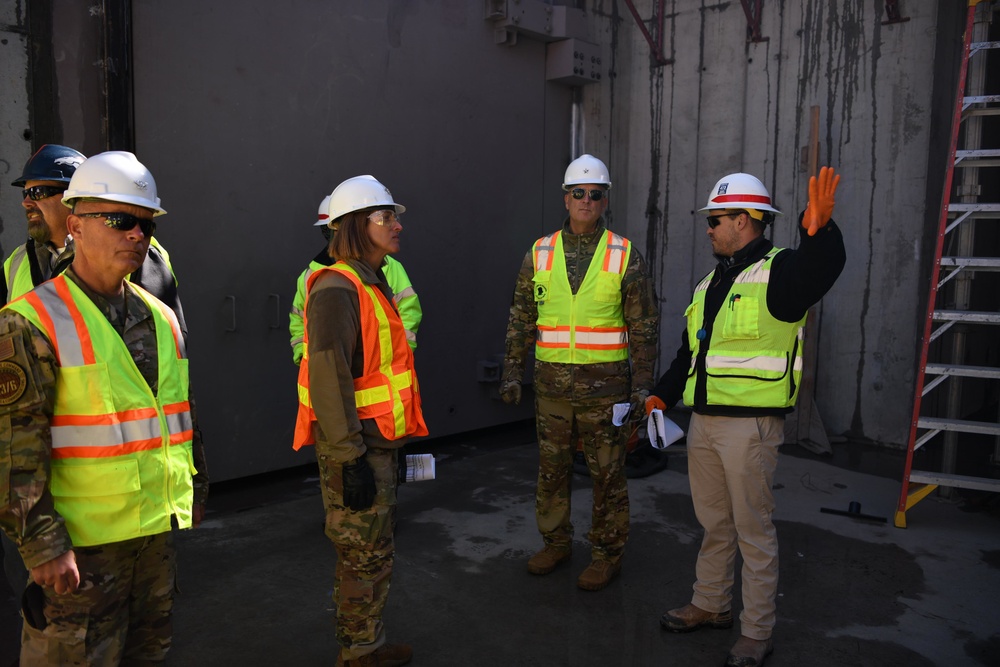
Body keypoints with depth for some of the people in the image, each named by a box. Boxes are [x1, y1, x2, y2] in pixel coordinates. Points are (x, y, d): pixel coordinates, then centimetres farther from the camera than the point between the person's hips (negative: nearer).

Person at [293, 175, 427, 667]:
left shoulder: (372, 284, 14)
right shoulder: (337, 289, -19)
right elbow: (328, 380, -24)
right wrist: (350, 459, -24)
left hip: (376, 441, 10)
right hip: (355, 446, -10)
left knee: (371, 549, 20)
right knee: (367, 556, 3)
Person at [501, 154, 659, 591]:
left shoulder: (626, 256, -2)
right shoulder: (539, 254, 5)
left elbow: (644, 326, 0)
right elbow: (520, 319, 9)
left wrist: (642, 385, -5)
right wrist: (512, 372, 3)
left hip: (605, 384, -2)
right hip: (552, 383, 3)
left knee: (607, 472, 6)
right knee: (551, 468, 13)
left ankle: (607, 554, 22)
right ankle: (556, 542, 31)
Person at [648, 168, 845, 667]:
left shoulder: (778, 271, -10)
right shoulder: (712, 282, 16)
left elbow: (821, 269, -34)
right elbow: (690, 350, 21)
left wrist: (819, 230, -54)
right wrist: (664, 393, 13)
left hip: (750, 424, -8)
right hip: (704, 421, 8)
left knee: (753, 529, 4)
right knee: (714, 522, 20)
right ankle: (711, 606, 37)